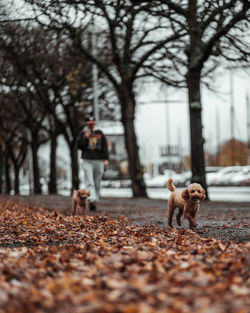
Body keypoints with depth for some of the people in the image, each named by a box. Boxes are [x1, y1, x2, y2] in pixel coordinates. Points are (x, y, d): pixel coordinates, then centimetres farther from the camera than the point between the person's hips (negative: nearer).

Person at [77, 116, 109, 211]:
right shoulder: (83, 134, 9)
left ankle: (95, 201, 13)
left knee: (97, 183, 5)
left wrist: (106, 159, 0)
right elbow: (79, 146, -1)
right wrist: (85, 137, -11)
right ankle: (92, 200, -25)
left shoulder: (100, 133, 12)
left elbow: (105, 147, 10)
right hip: (87, 161, -2)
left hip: (99, 161, 2)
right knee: (89, 182, -14)